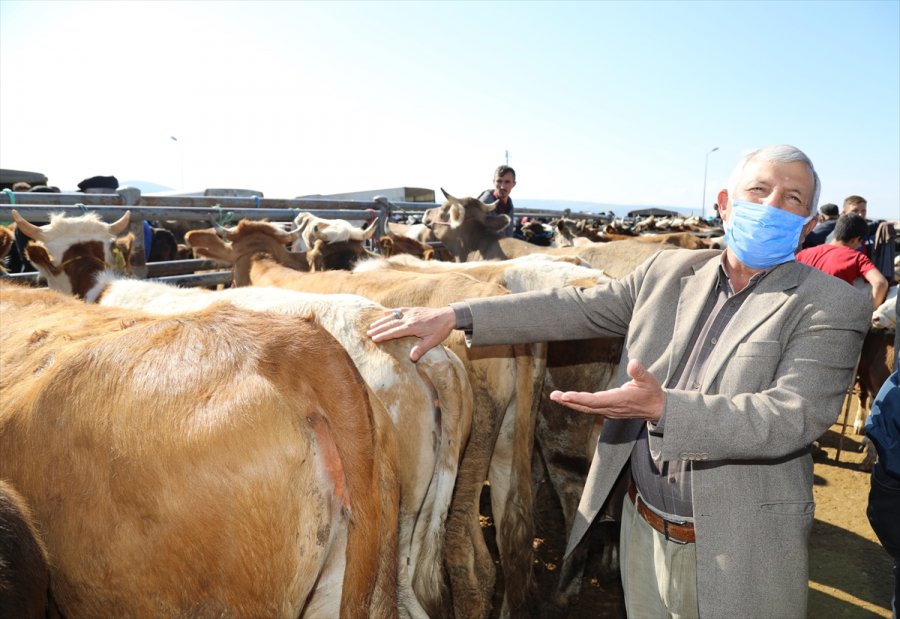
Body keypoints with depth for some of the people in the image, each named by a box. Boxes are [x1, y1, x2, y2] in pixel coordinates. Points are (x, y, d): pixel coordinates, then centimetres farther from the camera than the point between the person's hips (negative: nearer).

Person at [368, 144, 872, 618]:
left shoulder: (834, 307, -10)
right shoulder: (669, 271, 1)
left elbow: (794, 415, -22)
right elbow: (575, 308, 2)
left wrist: (663, 408, -36)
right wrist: (456, 316, -3)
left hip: (741, 556, -3)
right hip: (643, 531, 3)